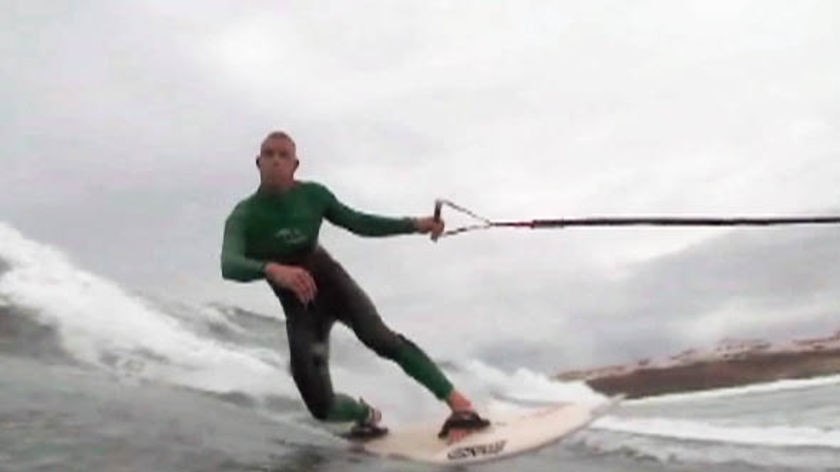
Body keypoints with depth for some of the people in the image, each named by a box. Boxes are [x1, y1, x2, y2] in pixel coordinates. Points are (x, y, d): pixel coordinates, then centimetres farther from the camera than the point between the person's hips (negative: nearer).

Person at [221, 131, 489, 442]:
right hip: (298, 307, 0)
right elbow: (229, 265, -31)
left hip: (331, 280, 0)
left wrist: (413, 225, -5)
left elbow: (358, 223, 6)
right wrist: (272, 269, -53)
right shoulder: (244, 216, -13)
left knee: (379, 338, -30)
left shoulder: (312, 195, -6)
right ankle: (367, 415, 28)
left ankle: (459, 404, -29)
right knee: (322, 408, -6)